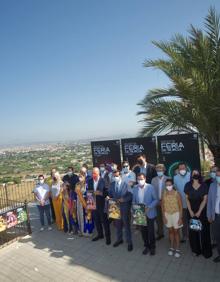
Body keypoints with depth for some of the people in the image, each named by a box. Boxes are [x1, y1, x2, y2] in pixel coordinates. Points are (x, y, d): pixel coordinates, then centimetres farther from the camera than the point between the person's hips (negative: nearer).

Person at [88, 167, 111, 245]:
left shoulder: (103, 181, -12)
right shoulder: (90, 181, 4)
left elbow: (107, 192, -11)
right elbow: (88, 191, 8)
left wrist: (100, 193, -26)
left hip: (101, 204, -5)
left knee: (104, 220, 5)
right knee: (96, 220, 16)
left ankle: (108, 236, 19)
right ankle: (100, 234, 35)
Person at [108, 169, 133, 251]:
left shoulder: (125, 184, -10)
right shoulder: (112, 185, 3)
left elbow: (130, 195, -10)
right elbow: (110, 195, 7)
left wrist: (123, 199, -23)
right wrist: (114, 200, -12)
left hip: (125, 208, -4)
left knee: (127, 225, 6)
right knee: (118, 225, 17)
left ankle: (129, 242, 21)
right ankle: (119, 239, 37)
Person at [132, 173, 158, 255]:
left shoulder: (150, 187, -12)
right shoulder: (135, 188, -2)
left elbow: (156, 200, -8)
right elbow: (133, 201, 6)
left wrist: (149, 207, -20)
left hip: (149, 213, -3)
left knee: (151, 231, 8)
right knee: (143, 231, 13)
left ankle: (152, 247, 31)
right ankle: (147, 246, 35)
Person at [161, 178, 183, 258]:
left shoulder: (176, 193, -18)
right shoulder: (164, 193, -8)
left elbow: (180, 206, -12)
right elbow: (162, 205, 1)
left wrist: (180, 217, -12)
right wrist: (164, 216, 1)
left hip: (176, 214, -3)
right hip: (167, 214, 3)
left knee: (176, 231, 9)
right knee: (170, 231, 16)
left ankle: (177, 249, 24)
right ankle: (172, 247, 32)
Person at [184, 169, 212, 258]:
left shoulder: (204, 185, -4)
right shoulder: (188, 185, -2)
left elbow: (205, 200, -5)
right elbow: (187, 199, 1)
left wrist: (199, 212, -10)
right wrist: (190, 211, -7)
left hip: (202, 211, -1)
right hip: (191, 211, 1)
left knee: (203, 230, 3)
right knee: (193, 231, 5)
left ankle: (206, 251, 19)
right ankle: (196, 250, 20)